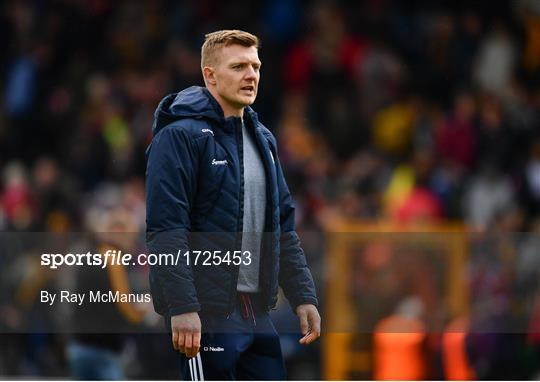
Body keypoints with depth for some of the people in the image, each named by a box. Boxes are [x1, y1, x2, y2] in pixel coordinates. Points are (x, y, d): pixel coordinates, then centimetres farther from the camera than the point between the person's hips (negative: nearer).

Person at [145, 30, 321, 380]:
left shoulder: (262, 139, 17)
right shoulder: (180, 136, -9)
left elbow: (284, 228, 20)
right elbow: (165, 230, -16)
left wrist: (303, 296, 10)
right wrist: (182, 307, -22)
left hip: (257, 310, 8)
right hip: (206, 311, -8)